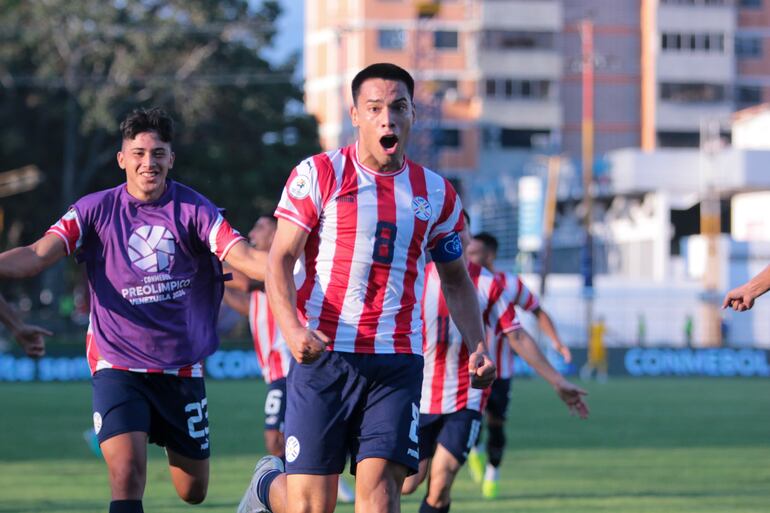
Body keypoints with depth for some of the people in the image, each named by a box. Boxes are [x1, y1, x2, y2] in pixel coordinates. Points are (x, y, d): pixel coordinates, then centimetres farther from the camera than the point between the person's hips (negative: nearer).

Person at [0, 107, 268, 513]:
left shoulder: (194, 209, -3)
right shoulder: (96, 210, -3)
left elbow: (246, 258, -14)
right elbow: (37, 256, -12)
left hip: (182, 367, 1)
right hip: (117, 366, -1)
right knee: (126, 475, -21)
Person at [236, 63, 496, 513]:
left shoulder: (437, 194, 11)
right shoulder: (318, 174, 0)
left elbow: (456, 280, 22)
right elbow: (281, 259, -4)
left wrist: (477, 345, 6)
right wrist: (293, 329, -21)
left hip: (397, 362, 2)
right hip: (323, 356, -2)